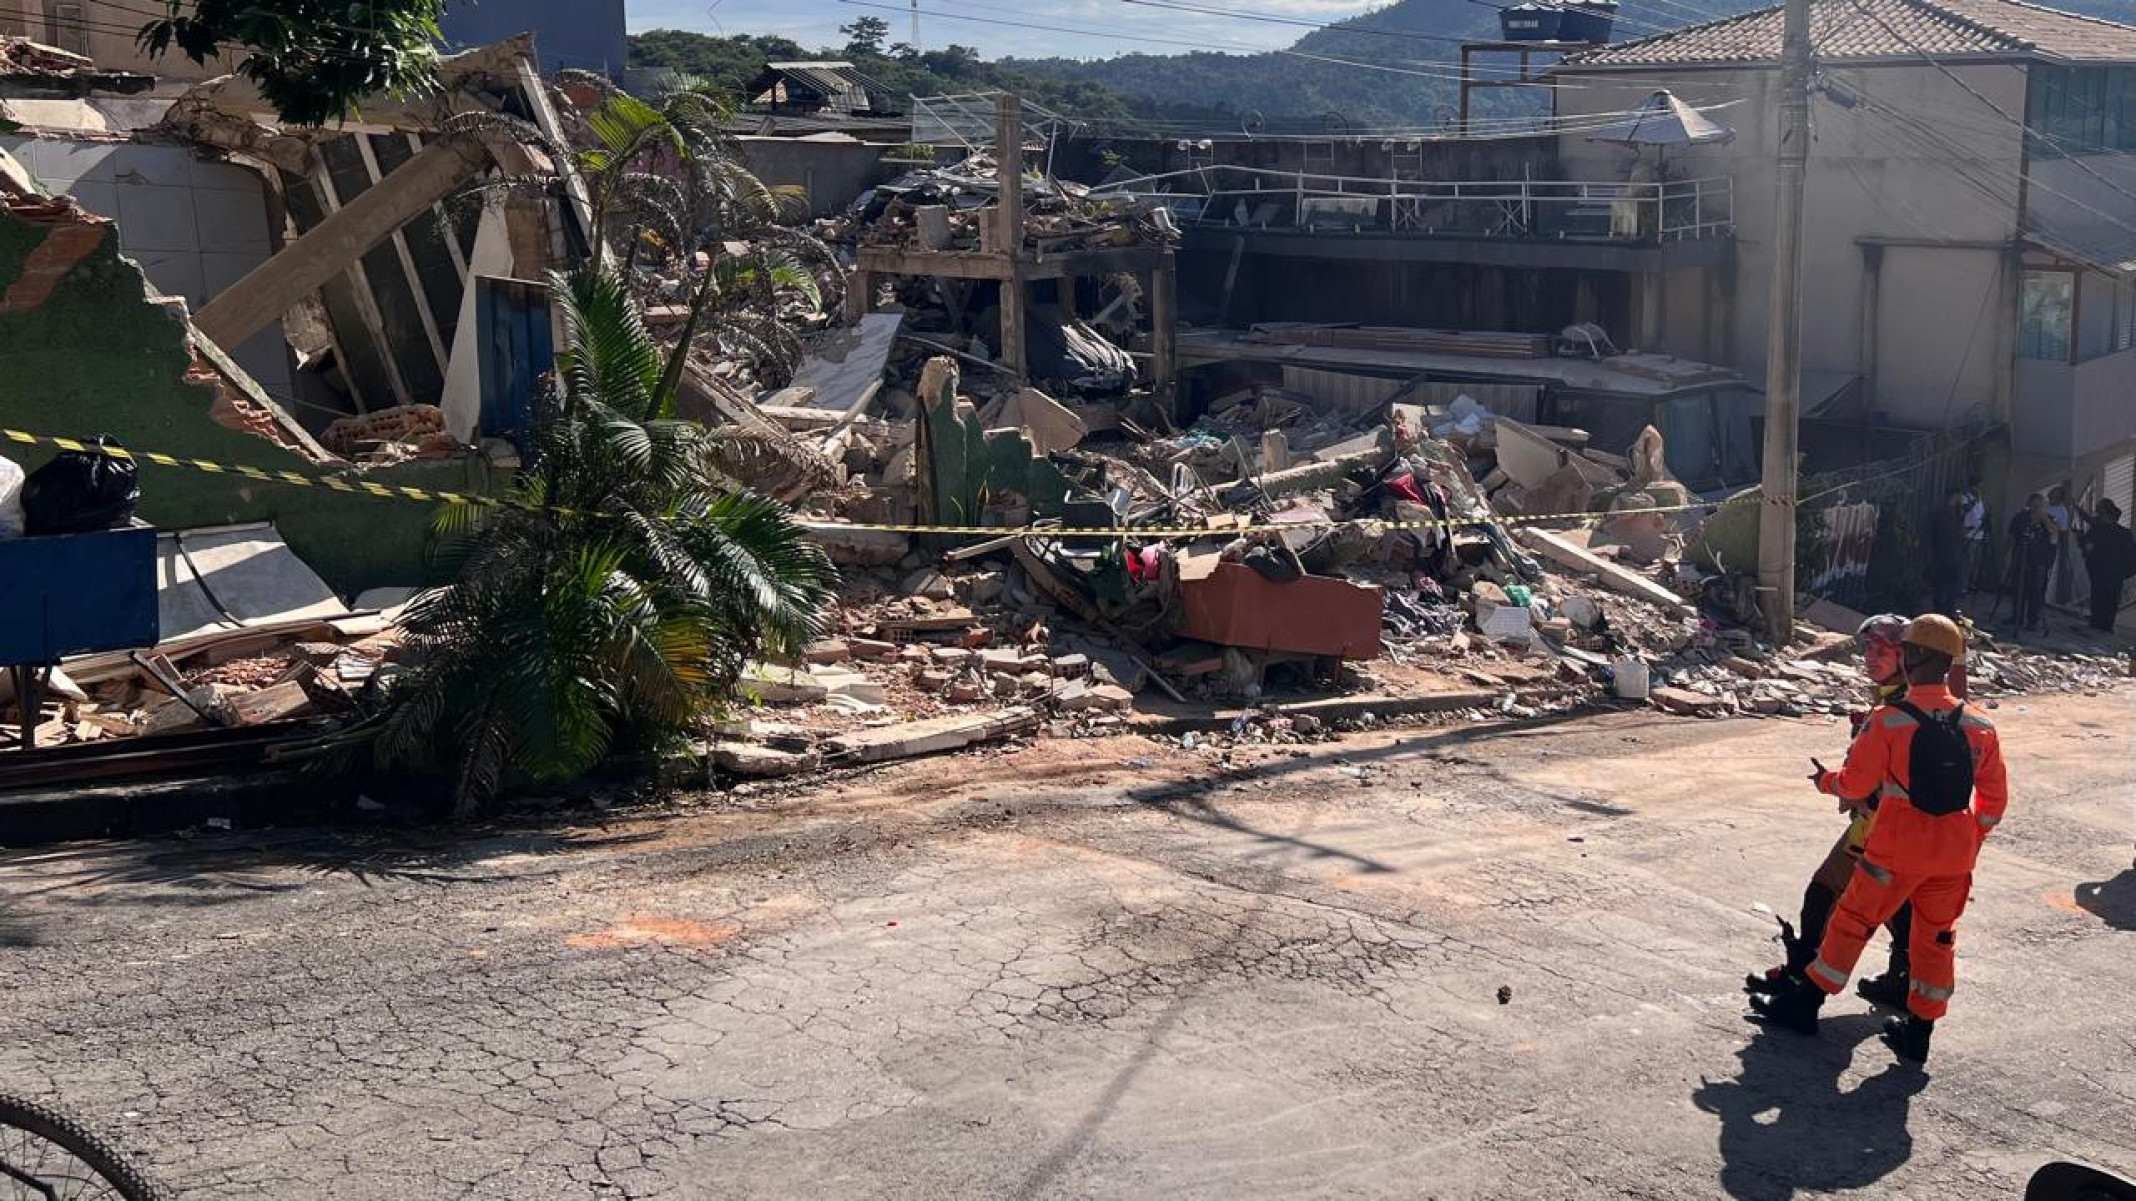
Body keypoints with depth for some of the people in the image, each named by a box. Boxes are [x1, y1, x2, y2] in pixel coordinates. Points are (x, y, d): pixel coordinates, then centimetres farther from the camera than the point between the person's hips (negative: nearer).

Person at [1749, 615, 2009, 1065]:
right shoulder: (1979, 727, -2)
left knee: (1853, 922, 10)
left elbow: (1855, 782, -10)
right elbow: (1995, 796, 6)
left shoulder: (1889, 720, -16)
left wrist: (1826, 781, 12)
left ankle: (1804, 1004, 18)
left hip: (1897, 850, -4)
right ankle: (1919, 1033, 23)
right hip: (1954, 856, 4)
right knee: (1936, 938, 16)